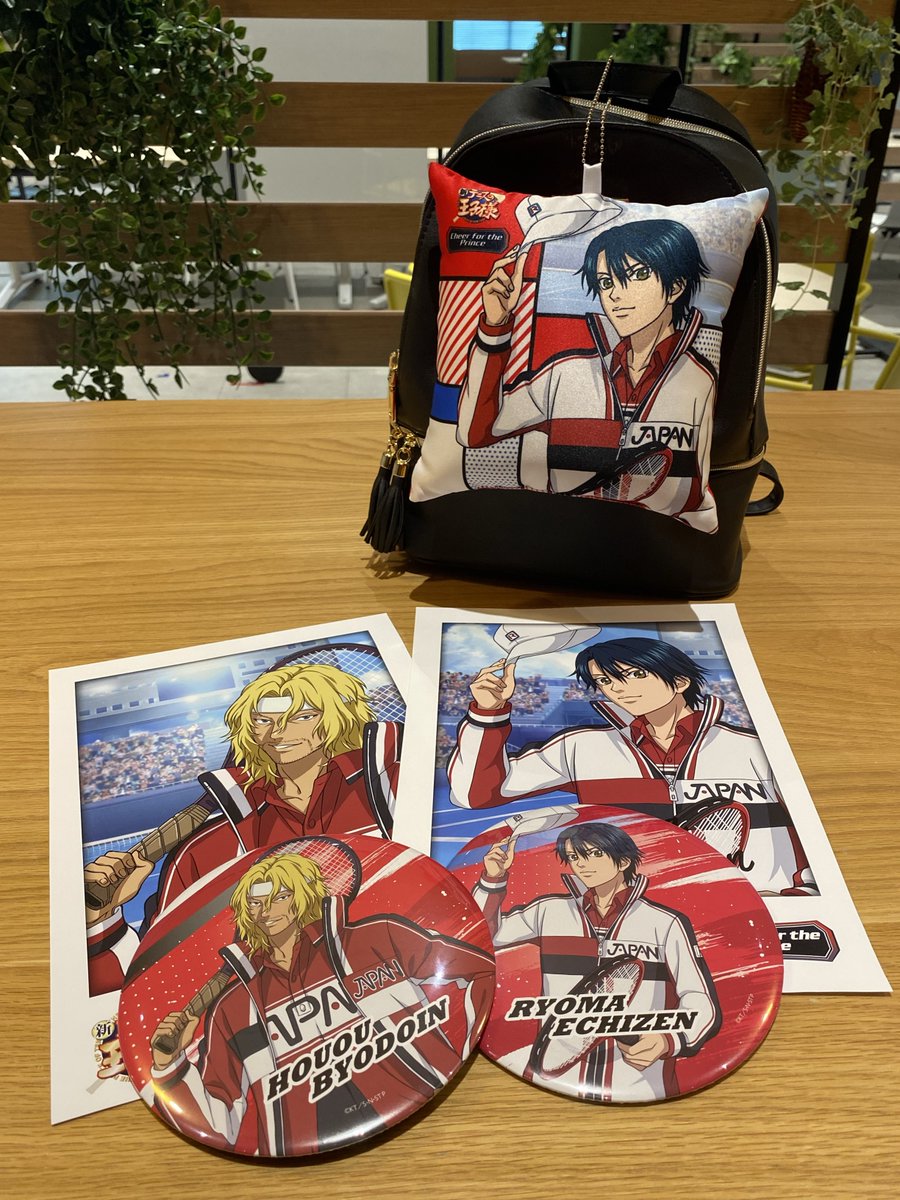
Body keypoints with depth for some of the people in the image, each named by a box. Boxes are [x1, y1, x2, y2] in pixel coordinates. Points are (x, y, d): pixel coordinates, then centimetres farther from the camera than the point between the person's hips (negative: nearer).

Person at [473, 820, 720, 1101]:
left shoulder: (666, 924, -5)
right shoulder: (550, 911, 4)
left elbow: (703, 1005, -5)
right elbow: (483, 934, 12)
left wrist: (668, 1042, -23)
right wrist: (493, 878, -2)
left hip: (639, 1092, -2)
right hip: (553, 1080, 2)